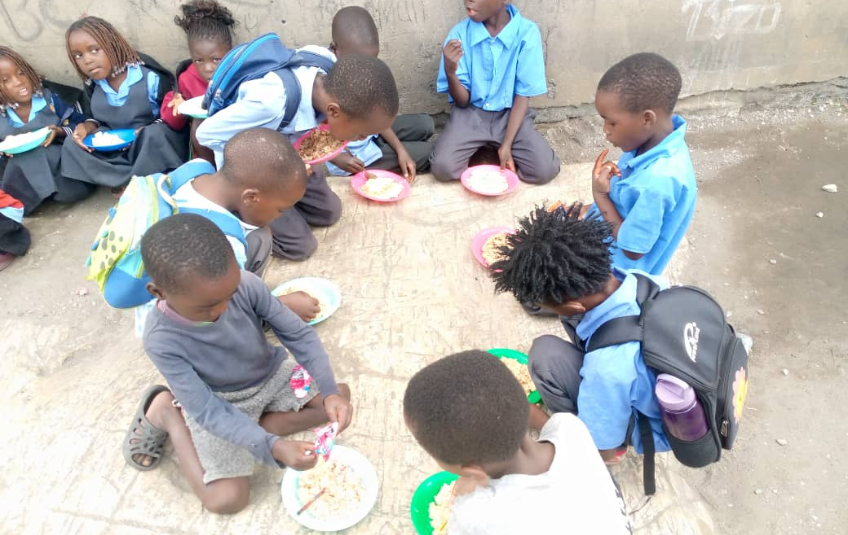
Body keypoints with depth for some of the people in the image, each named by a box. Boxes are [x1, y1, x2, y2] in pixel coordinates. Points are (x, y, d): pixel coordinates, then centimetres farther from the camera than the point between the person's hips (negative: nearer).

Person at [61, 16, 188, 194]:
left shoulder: (150, 77, -16)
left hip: (155, 149, -5)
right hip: (119, 150, 6)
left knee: (155, 134, -37)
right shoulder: (94, 85, 1)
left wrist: (147, 133, -27)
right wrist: (89, 126, -9)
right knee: (72, 143, -11)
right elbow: (101, 120, 16)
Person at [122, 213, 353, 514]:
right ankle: (167, 414, 9)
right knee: (227, 499, -9)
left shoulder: (246, 285, -26)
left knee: (340, 397, -6)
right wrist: (272, 446, -39)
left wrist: (330, 392, -29)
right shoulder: (162, 340, -30)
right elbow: (208, 411, -28)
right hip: (221, 405, -3)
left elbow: (299, 334, -16)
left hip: (272, 376, 4)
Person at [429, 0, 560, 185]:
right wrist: (450, 73, -28)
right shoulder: (460, 33, -10)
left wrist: (506, 145, -17)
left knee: (545, 170, -21)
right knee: (442, 168, -25)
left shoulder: (527, 32, -12)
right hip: (471, 114, 0)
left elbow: (523, 95, -8)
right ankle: (481, 147, 7)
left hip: (510, 114, 0)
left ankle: (490, 145, 7)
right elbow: (462, 101, -7)